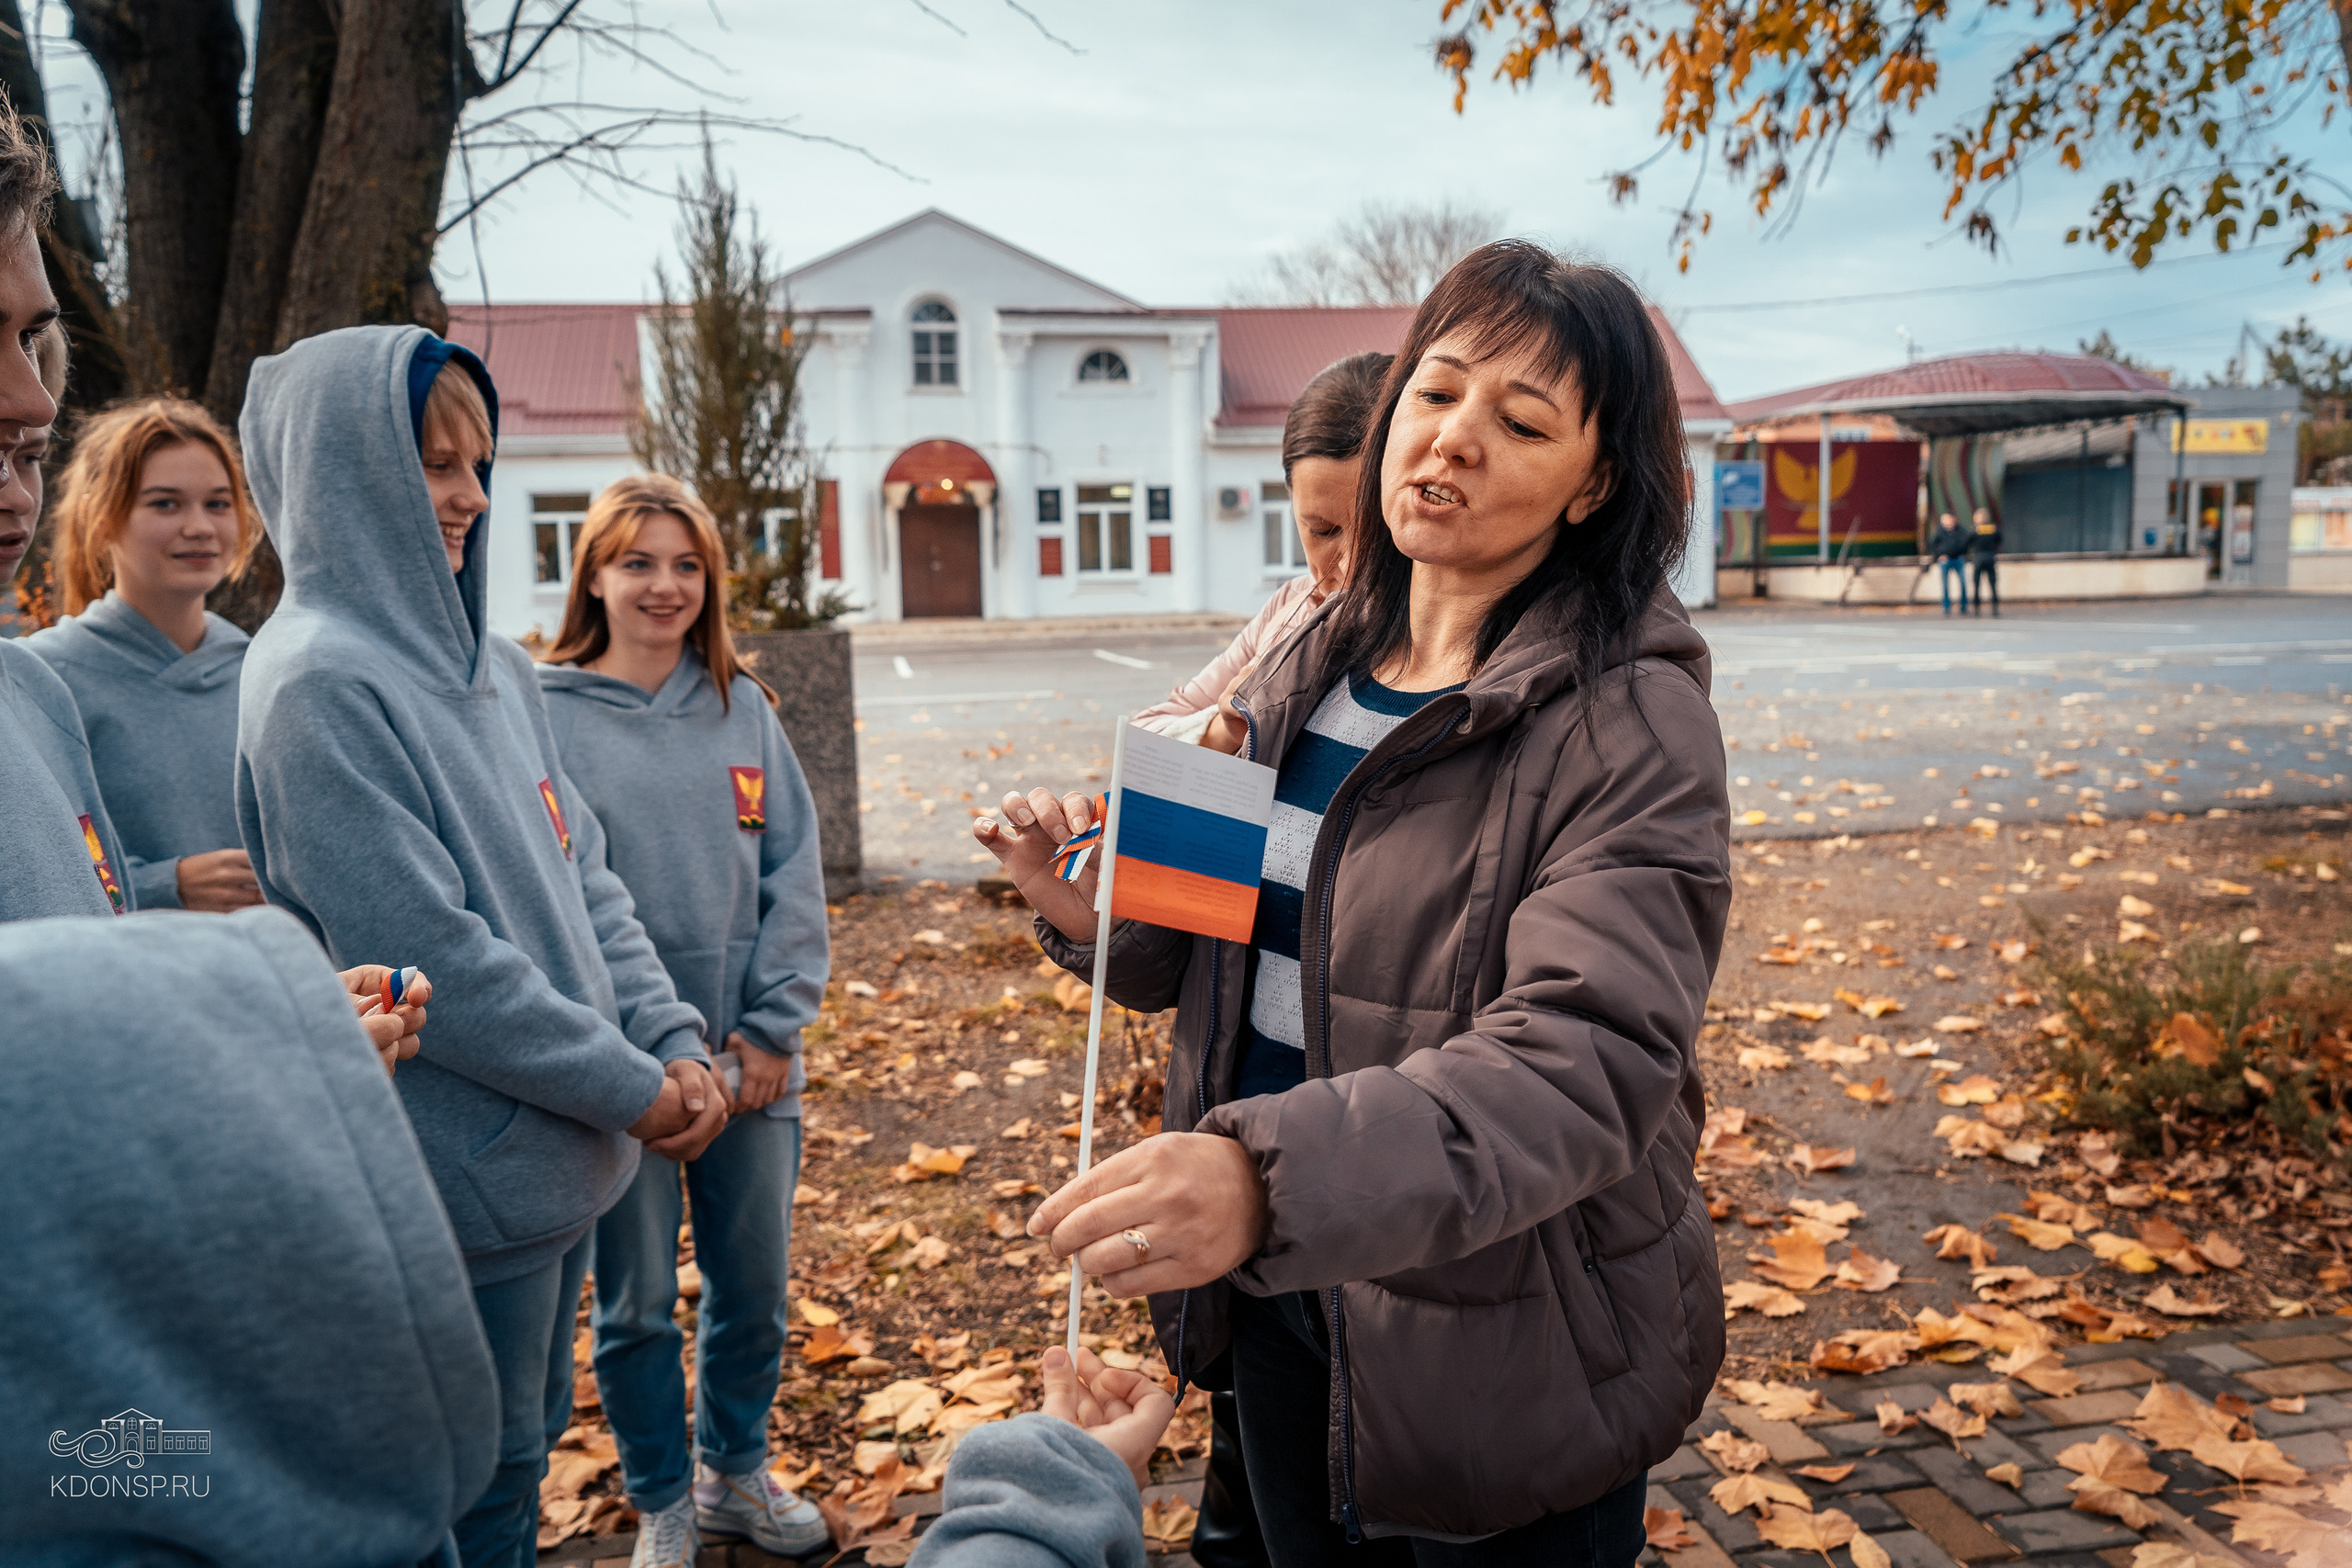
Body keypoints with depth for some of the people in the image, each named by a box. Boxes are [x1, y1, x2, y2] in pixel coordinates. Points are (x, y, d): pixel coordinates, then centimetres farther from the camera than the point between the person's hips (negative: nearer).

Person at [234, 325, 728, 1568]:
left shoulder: (492, 666, 7)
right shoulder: (319, 682, -18)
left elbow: (583, 878, 10)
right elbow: (423, 955, -23)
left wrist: (675, 1042, -2)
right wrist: (631, 1091, -16)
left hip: (561, 1157, 8)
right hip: (462, 1177, -8)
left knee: (529, 1443, 23)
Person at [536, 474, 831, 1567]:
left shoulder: (743, 708, 4)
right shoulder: (544, 715, -6)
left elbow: (794, 874, 2)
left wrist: (771, 1027, -6)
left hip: (751, 1062, 3)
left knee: (754, 1288, 15)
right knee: (637, 1304, 12)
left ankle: (737, 1471, 39)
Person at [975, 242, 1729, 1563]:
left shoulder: (1632, 722, -19)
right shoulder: (1307, 672, 2)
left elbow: (1587, 1063, -31)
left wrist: (1270, 1179, -46)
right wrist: (1100, 911, -11)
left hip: (1509, 1355, -5)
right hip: (1283, 1305, 6)